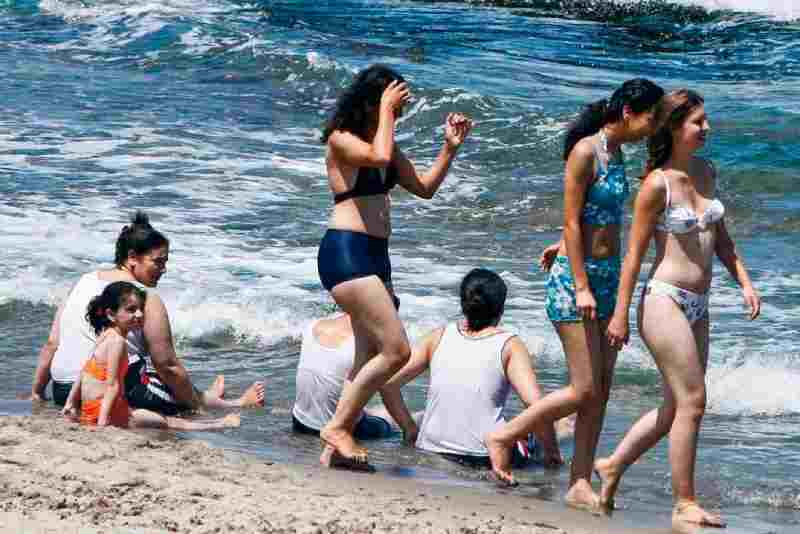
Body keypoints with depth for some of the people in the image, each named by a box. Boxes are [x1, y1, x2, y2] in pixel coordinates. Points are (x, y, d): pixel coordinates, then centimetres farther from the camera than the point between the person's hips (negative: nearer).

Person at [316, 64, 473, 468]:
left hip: (374, 256, 10)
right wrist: (386, 110, -15)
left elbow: (424, 188, 20)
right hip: (345, 252, -10)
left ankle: (334, 449, 11)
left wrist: (450, 147, 10)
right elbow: (379, 156, -27)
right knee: (396, 350, -15)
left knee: (371, 358, 8)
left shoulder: (384, 143, 17)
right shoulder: (341, 139, -7)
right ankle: (337, 427, -6)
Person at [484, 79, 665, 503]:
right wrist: (581, 287, -20)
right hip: (575, 277, -9)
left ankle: (580, 485, 8)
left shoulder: (616, 153, 12)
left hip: (606, 277, 9)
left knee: (600, 391, 5)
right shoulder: (585, 152, -13)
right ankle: (504, 436, 7)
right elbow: (571, 222, -16)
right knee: (584, 390, -9)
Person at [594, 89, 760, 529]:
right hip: (665, 300, -8)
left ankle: (613, 465, 30)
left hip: (697, 308, 8)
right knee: (693, 401, -8)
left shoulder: (706, 172, 10)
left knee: (676, 408, 13)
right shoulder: (657, 184, -12)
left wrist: (744, 282, 9)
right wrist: (621, 315, -9)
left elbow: (720, 238, 19)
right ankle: (685, 505, 0)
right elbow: (634, 252, -10)